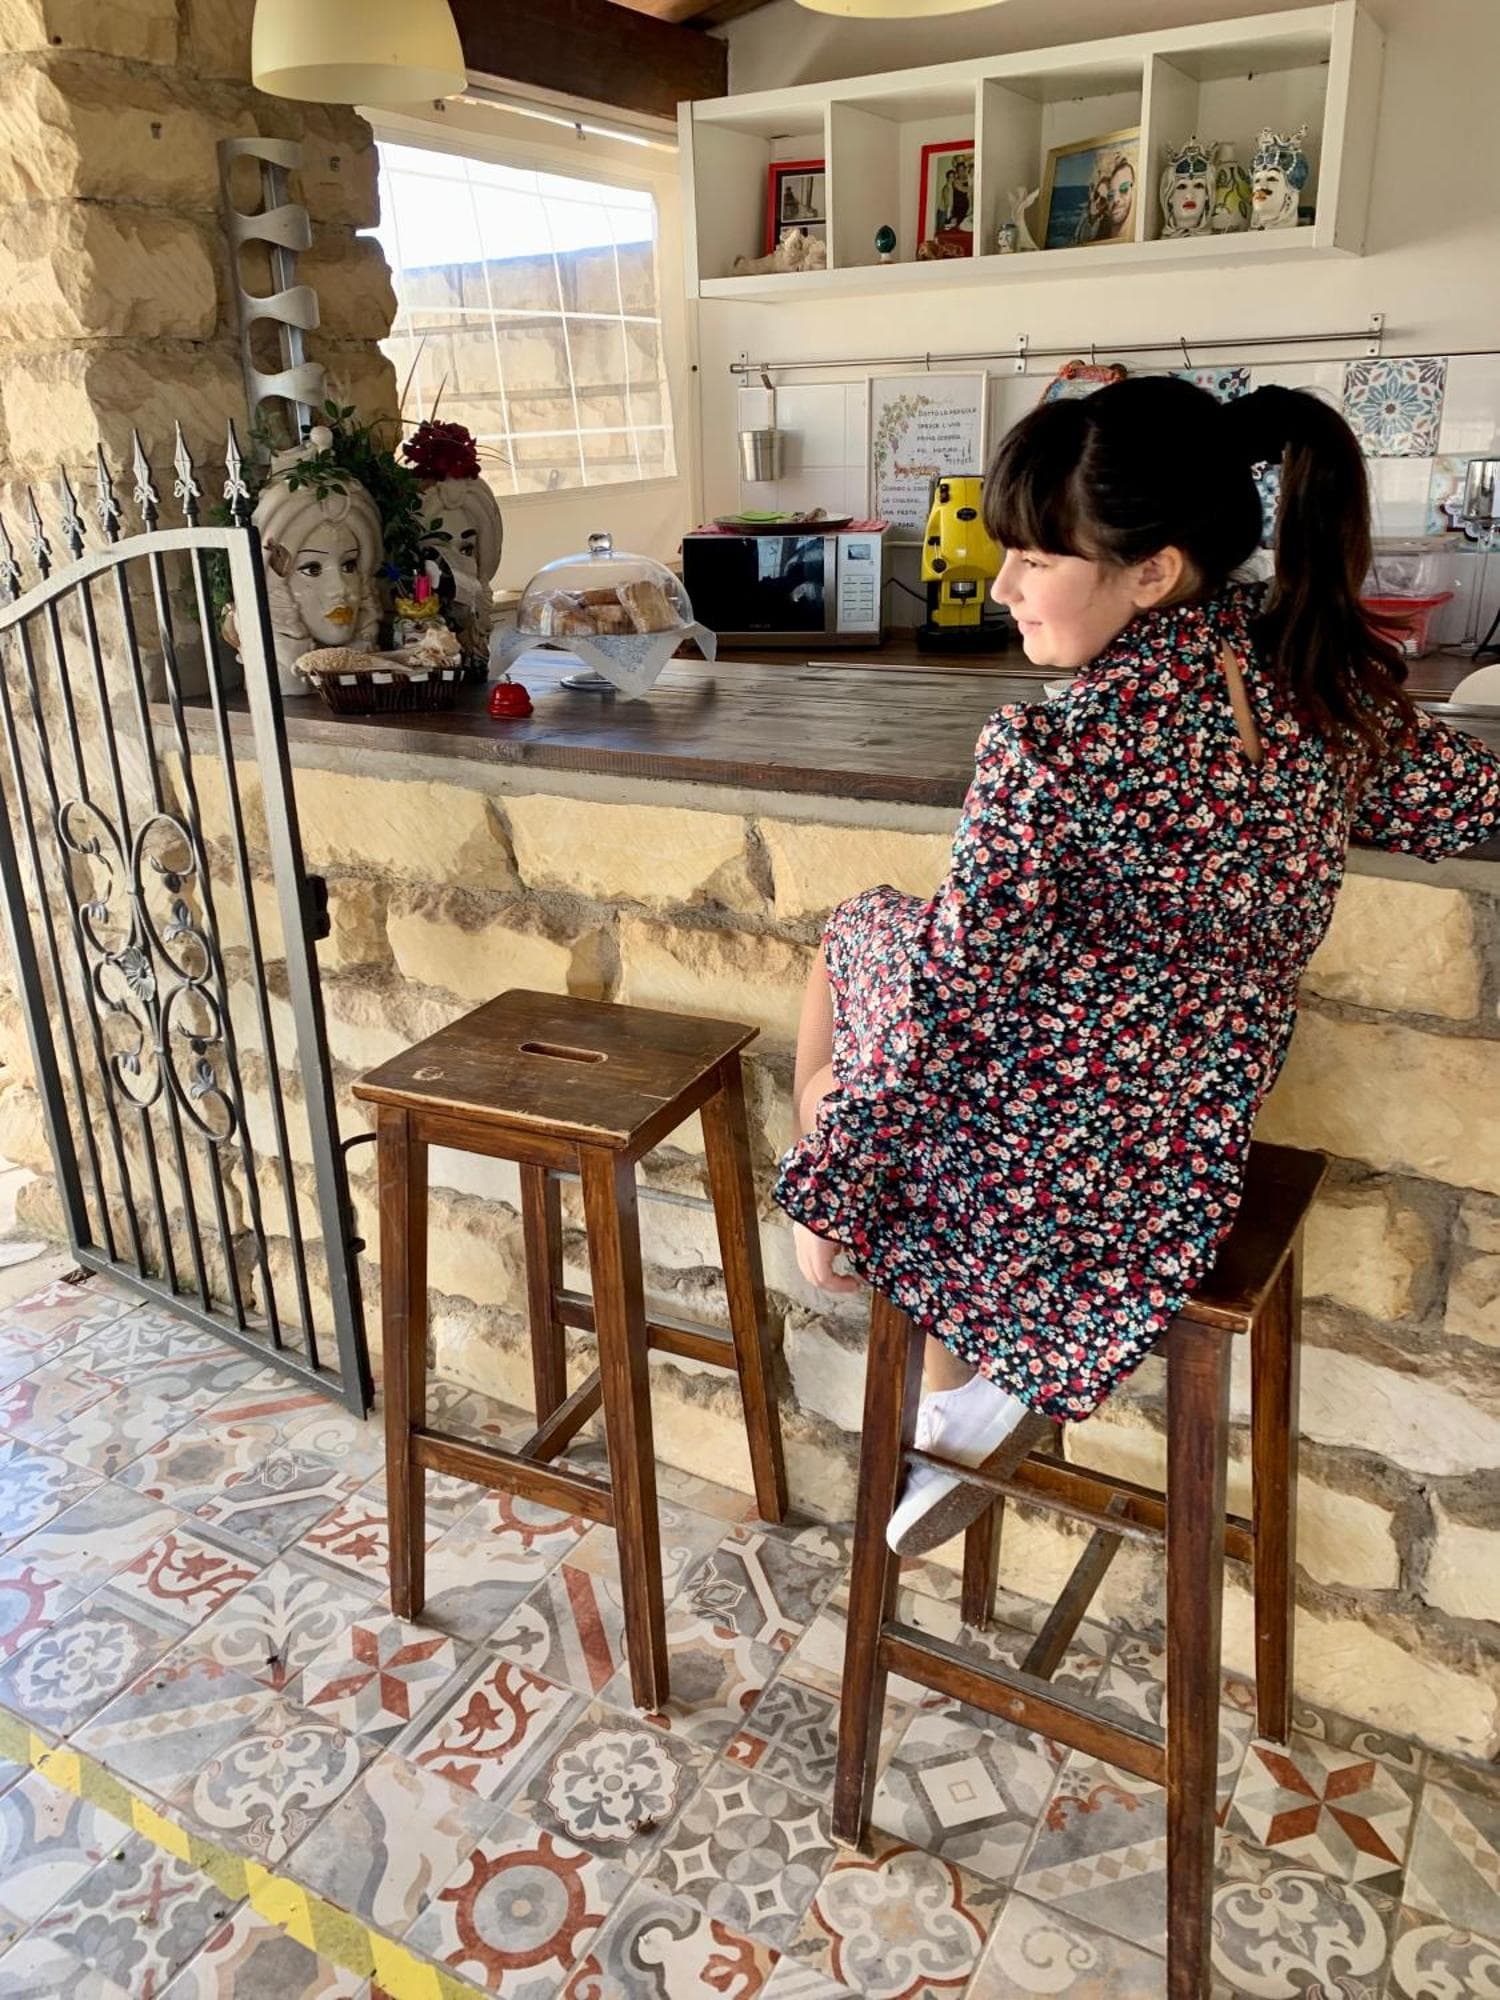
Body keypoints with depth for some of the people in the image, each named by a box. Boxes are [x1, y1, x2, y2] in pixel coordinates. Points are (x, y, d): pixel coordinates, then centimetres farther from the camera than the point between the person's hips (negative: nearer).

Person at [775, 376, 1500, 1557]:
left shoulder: (1053, 751, -25)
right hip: (1197, 1167, 6)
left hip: (1041, 1182, -5)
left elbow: (944, 1007, -21)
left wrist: (827, 1197, -9)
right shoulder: (1327, 670, -7)